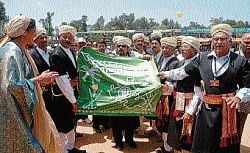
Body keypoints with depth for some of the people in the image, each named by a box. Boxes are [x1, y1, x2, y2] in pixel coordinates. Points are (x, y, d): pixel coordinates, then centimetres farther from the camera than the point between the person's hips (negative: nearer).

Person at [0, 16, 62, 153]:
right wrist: (39, 79, -18)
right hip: (14, 114, -9)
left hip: (22, 110, 9)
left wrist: (40, 79, 7)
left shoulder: (18, 49, 9)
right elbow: (14, 84, -27)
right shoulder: (12, 51, -20)